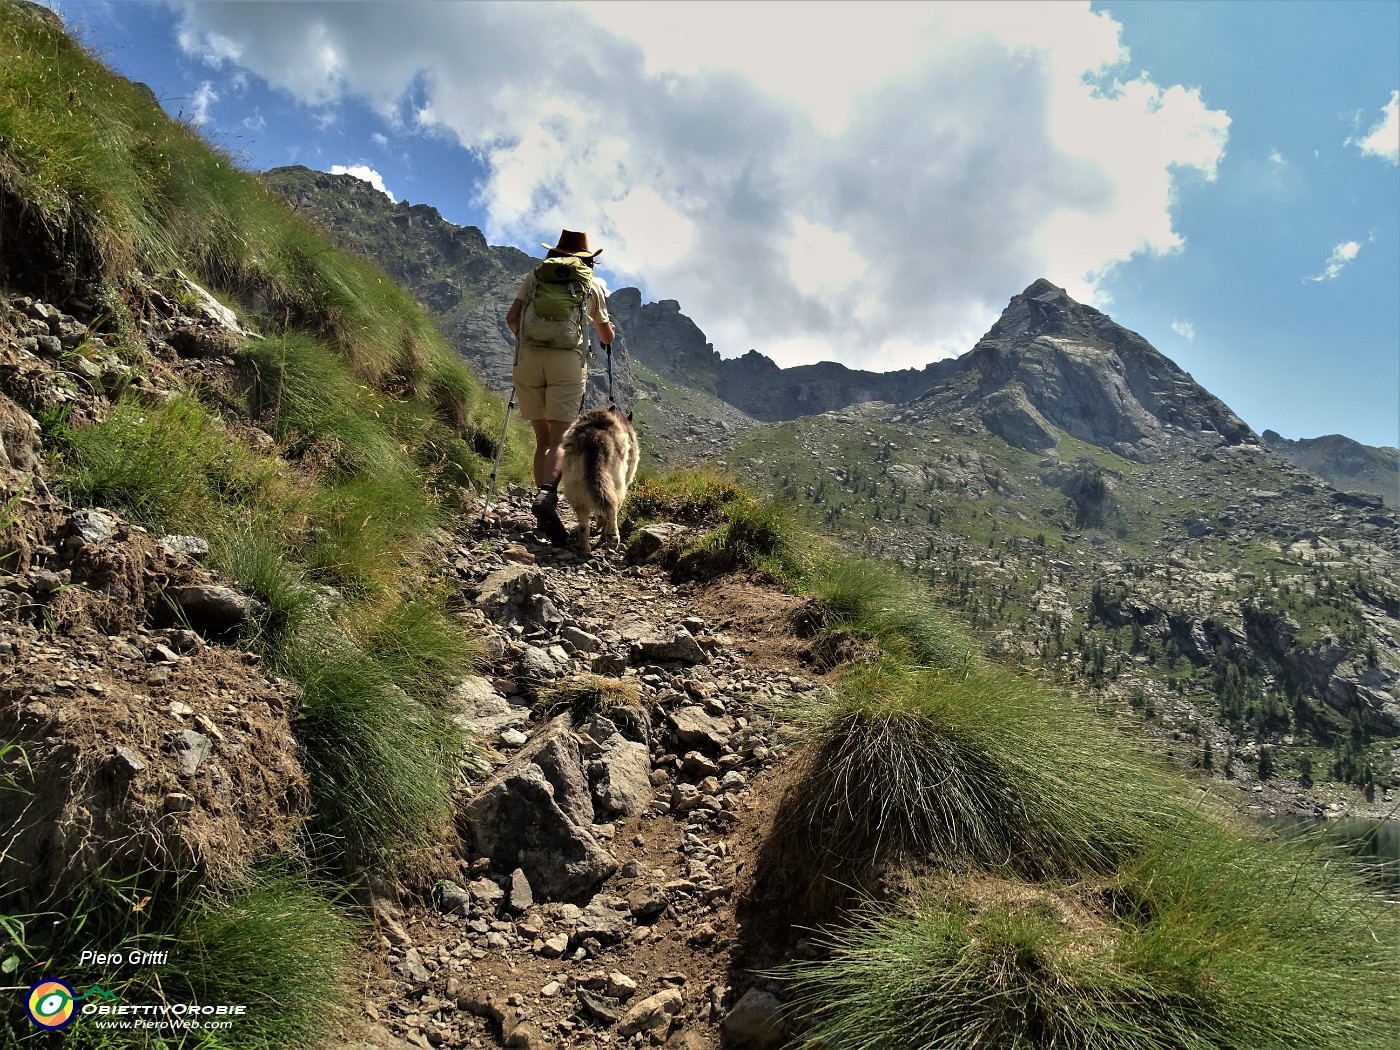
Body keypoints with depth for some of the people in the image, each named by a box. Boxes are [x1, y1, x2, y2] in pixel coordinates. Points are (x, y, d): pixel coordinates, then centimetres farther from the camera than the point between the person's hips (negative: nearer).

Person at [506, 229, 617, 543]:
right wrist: (609, 328, 49)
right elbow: (607, 337, 25)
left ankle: (546, 514, 3)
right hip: (568, 361, -2)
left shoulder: (534, 277, 17)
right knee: (560, 440, -6)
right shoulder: (591, 285, 17)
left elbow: (511, 319, 8)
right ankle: (547, 494, -32)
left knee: (543, 438, 10)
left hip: (528, 358, 2)